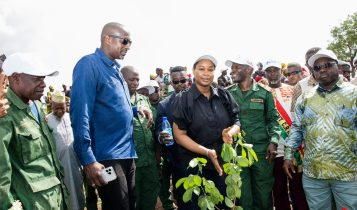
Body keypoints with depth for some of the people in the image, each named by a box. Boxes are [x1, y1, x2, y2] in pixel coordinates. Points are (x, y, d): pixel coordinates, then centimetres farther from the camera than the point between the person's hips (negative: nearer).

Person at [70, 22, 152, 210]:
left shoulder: (114, 69, 14)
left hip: (127, 154, 9)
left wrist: (135, 109, 6)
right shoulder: (89, 64, -12)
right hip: (107, 158, -9)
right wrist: (88, 160, -23)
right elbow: (80, 113, -20)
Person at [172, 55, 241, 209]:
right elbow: (179, 135, -11)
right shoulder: (183, 99, -7)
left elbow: (236, 122, 9)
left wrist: (231, 131, -16)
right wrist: (207, 152, -22)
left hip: (223, 162, 4)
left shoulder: (224, 96, 4)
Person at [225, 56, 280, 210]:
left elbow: (272, 119, 4)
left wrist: (273, 142, -7)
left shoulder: (264, 92, 1)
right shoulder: (227, 93, 3)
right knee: (242, 193, 11)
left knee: (264, 191, 11)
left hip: (261, 149, 0)